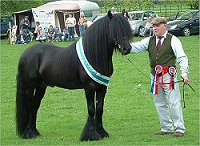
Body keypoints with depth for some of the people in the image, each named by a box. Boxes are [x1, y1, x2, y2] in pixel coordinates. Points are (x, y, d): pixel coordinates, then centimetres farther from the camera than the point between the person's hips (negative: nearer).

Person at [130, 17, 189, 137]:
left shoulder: (173, 40, -4)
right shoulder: (150, 41, 11)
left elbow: (182, 58, -8)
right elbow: (135, 48, 6)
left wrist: (184, 73, -20)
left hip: (169, 76, -6)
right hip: (155, 76, 6)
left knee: (173, 103, -6)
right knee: (160, 104, 11)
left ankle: (180, 128, 1)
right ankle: (166, 128, 21)